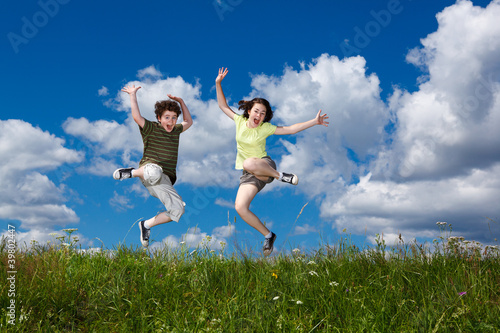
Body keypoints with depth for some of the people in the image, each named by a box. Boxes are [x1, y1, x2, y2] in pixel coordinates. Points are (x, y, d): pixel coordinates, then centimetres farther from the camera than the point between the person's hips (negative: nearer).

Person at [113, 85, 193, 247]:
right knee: (154, 173, -47)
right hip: (150, 169, -6)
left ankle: (147, 224, 9)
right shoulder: (151, 129, 3)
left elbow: (189, 122, 38)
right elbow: (136, 117, -14)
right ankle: (132, 172, -14)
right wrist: (133, 95, -9)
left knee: (178, 210, -11)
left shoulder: (175, 131, 22)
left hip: (165, 181, 7)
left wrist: (181, 102, 27)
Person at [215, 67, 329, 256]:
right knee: (240, 208, -17)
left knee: (249, 163, -41)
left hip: (265, 166, -4)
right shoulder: (240, 121, 3)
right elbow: (223, 106, 11)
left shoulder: (266, 128, -4)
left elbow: (290, 129, -5)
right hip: (249, 175, 4)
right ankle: (268, 236, 1)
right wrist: (218, 84, 2)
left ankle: (280, 176, -16)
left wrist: (314, 122, -12)